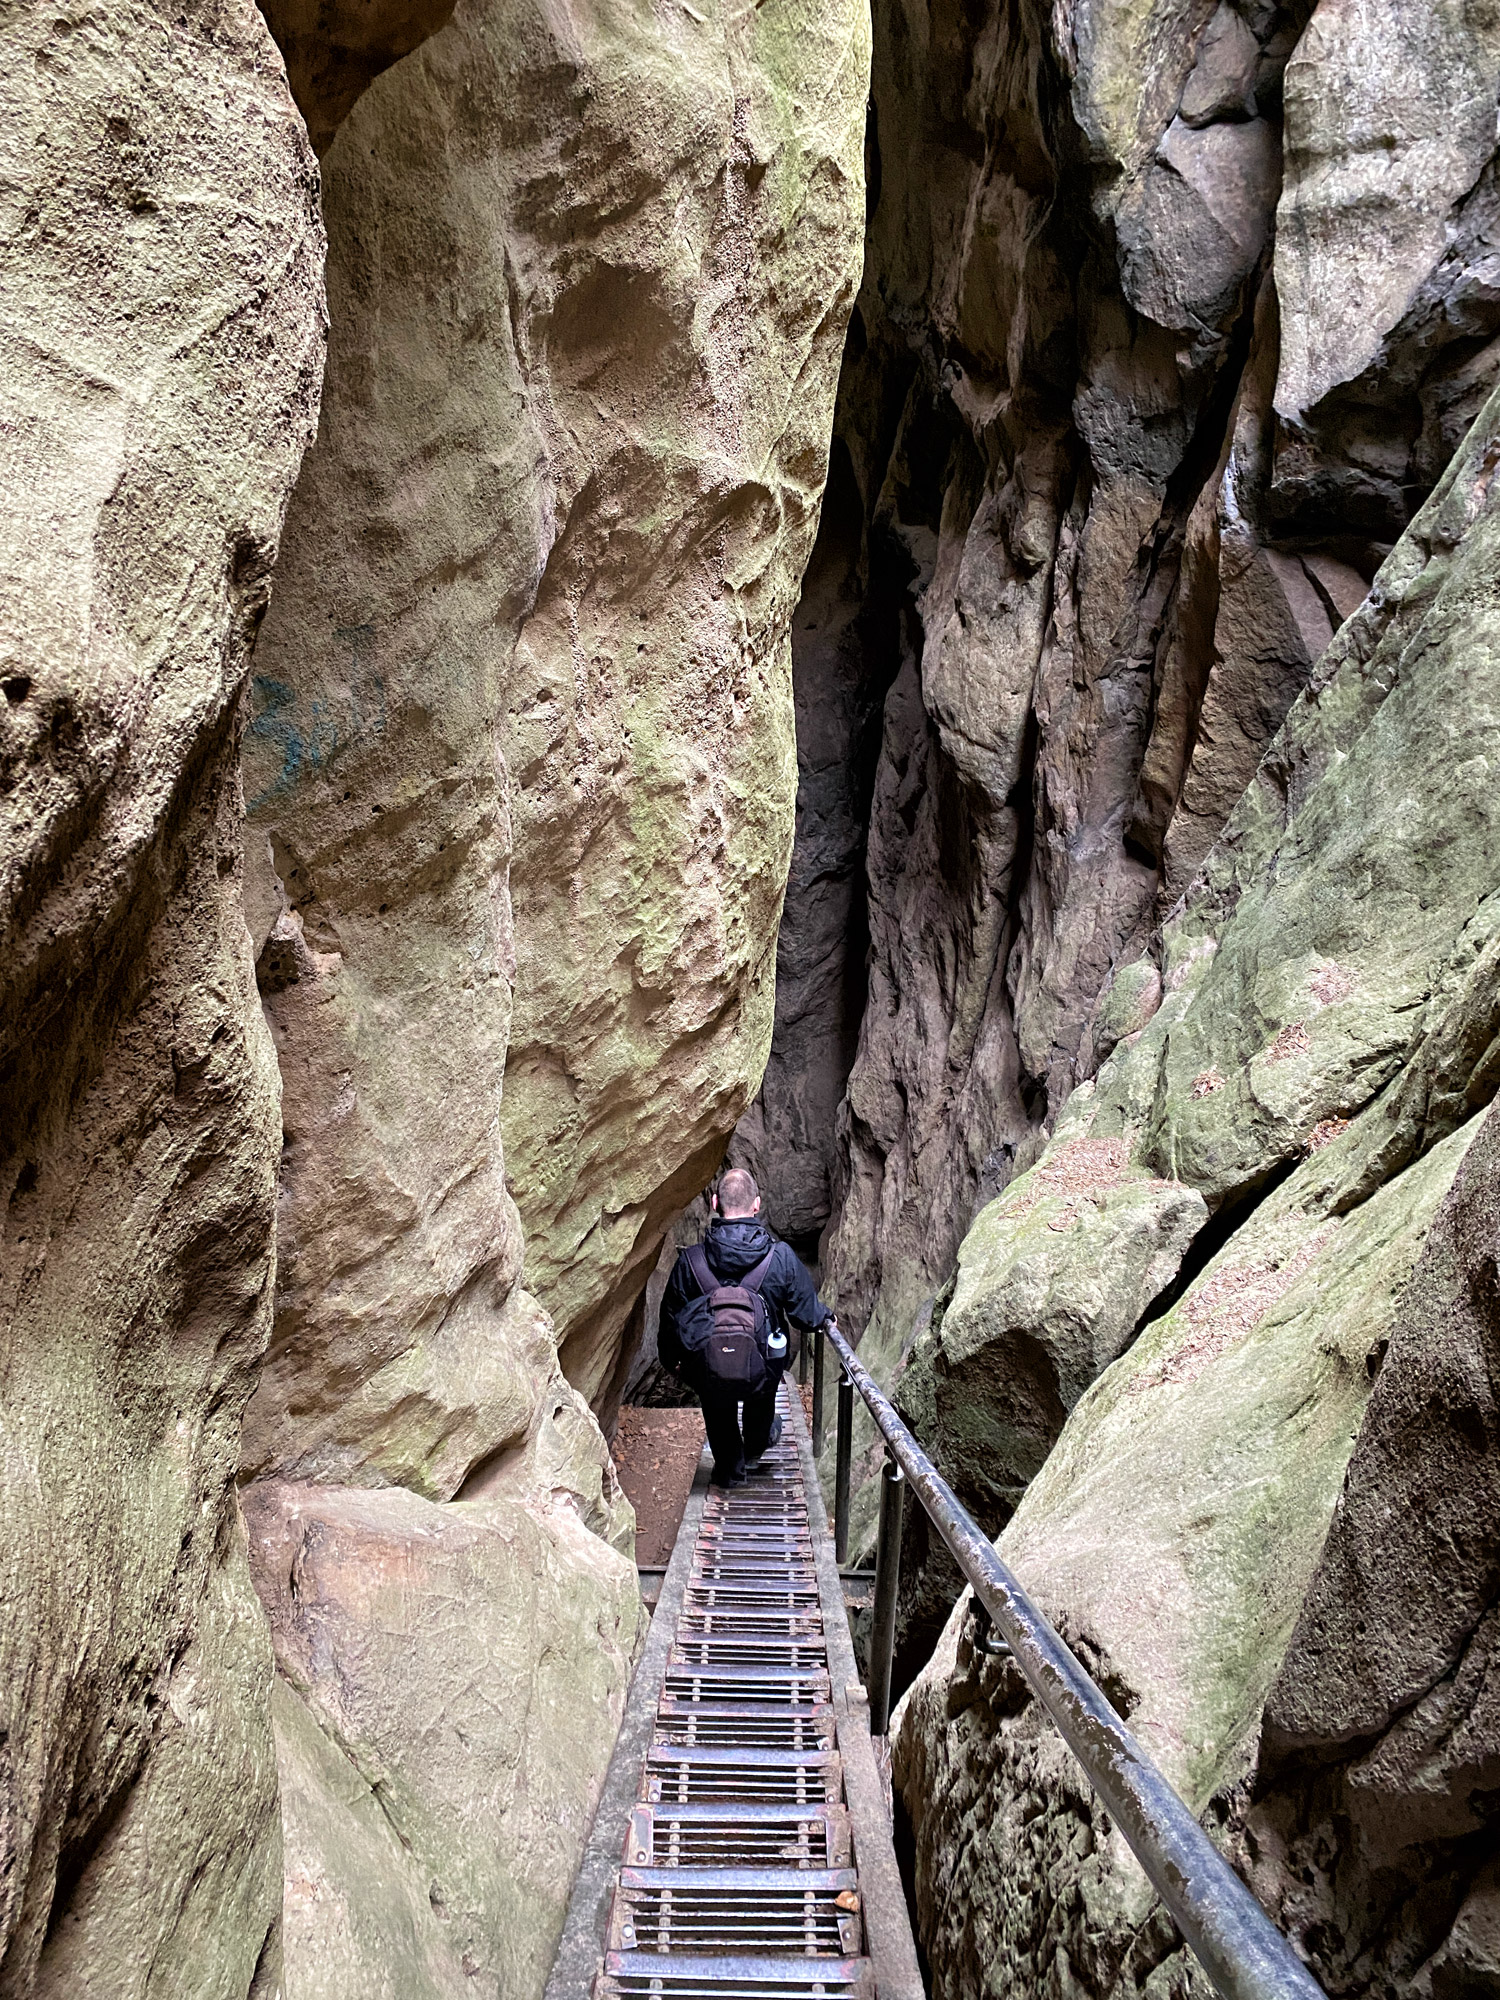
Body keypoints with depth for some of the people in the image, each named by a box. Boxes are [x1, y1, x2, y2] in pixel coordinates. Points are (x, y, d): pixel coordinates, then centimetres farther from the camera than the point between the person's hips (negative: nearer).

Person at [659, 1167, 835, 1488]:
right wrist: (825, 1317, 16)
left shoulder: (690, 1261, -21)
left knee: (720, 1417, 29)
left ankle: (730, 1471, 51)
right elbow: (806, 1313, -8)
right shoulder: (781, 1256, -21)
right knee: (762, 1401, 36)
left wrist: (671, 1360, 12)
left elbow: (673, 1319, -8)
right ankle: (756, 1446, 62)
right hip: (765, 1366, 2)